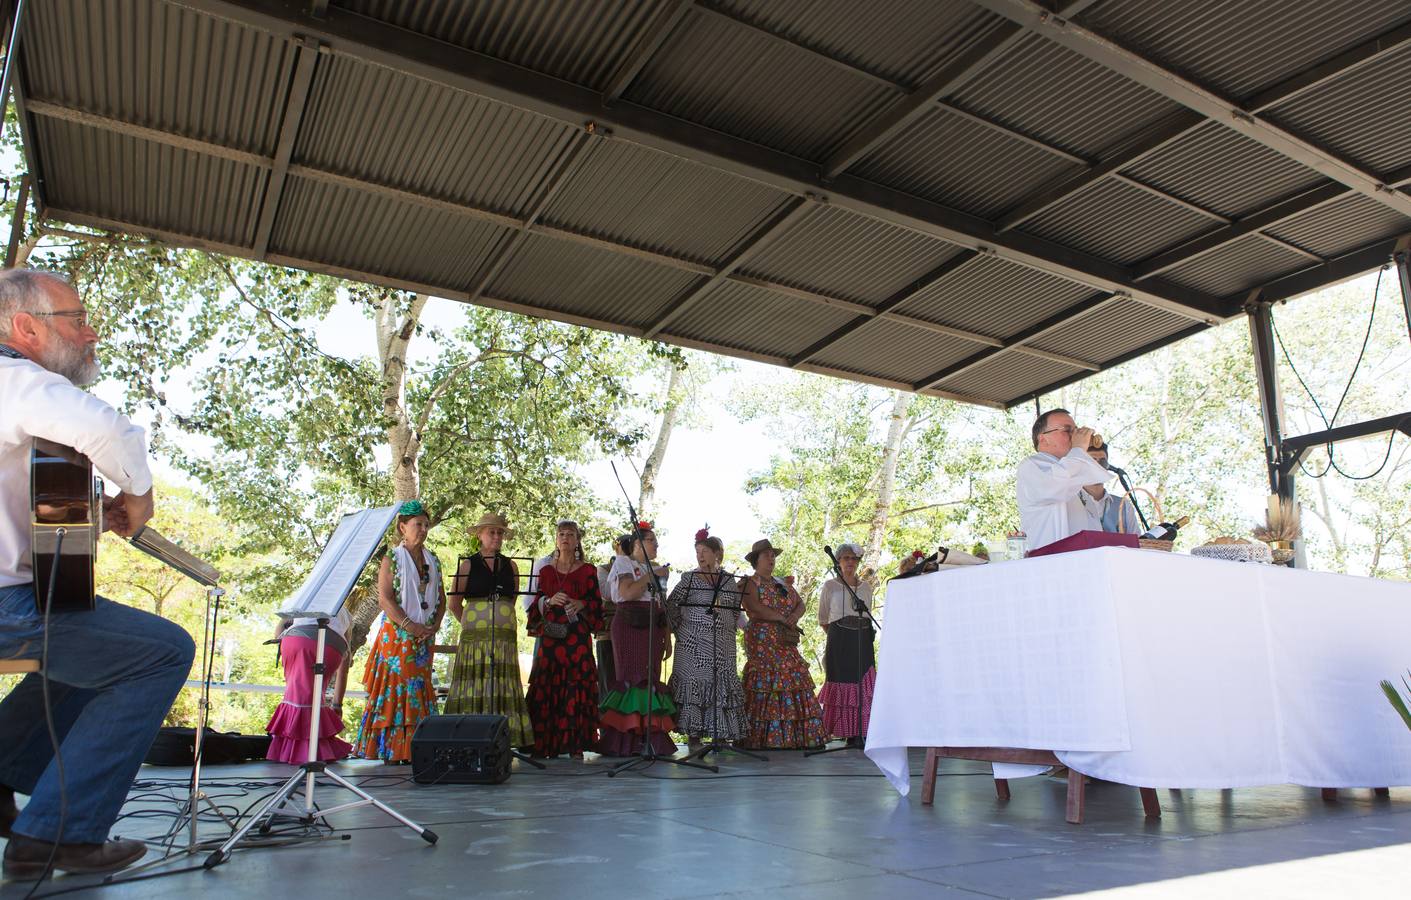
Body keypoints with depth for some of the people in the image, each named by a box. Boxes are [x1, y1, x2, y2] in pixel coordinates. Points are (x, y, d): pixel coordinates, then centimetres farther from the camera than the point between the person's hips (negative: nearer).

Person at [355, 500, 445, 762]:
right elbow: (384, 598, -10)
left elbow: (441, 598, 14)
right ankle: (389, 750, -1)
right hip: (397, 634, -5)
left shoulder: (433, 560, 13)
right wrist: (410, 625, -17)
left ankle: (413, 749, 9)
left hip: (424, 637, 5)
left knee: (420, 690, 4)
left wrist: (434, 626, -2)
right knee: (394, 688, -6)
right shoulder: (392, 558, -2)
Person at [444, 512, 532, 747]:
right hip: (475, 637, -3)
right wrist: (470, 623, 8)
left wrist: (502, 618, 11)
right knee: (474, 686, -6)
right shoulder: (468, 565, 4)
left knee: (503, 689, -1)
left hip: (505, 636, 3)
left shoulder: (510, 566, 13)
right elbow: (454, 602, 5)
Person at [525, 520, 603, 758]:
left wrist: (581, 604, -15)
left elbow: (597, 603, 4)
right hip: (550, 635, 2)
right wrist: (550, 601, -10)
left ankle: (575, 744, -2)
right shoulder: (546, 571, 14)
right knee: (546, 687, -3)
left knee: (576, 686, -6)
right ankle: (545, 744, 2)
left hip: (578, 637, -2)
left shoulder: (587, 571, 8)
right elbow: (536, 604, 10)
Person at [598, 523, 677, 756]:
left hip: (653, 630, 6)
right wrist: (651, 575, -10)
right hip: (629, 628, -6)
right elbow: (627, 593, -15)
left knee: (651, 679, 2)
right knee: (629, 678, -8)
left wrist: (667, 638, 13)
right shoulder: (624, 563, 2)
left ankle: (652, 739, 4)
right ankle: (623, 743, -4)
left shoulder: (657, 569, 20)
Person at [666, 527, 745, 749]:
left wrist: (731, 630, 8)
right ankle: (693, 734, 4)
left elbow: (737, 608, 17)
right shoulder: (688, 578, -1)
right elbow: (671, 605, -1)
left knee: (722, 684, 3)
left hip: (723, 644, 3)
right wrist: (679, 629, -4)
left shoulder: (729, 581, 9)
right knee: (693, 684, -3)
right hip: (694, 643, -3)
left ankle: (721, 733, 11)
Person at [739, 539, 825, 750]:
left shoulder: (784, 583, 21)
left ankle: (794, 737, 5)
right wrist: (782, 618, -13)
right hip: (762, 643, -6)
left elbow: (801, 604, 12)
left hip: (787, 643, 7)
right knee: (766, 686, -11)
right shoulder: (750, 583, 0)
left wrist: (795, 616, -10)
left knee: (795, 683, 0)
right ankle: (766, 739, -8)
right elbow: (754, 608, -16)